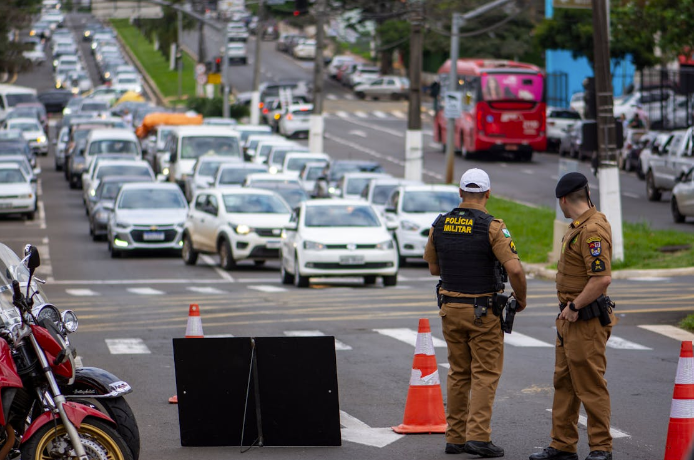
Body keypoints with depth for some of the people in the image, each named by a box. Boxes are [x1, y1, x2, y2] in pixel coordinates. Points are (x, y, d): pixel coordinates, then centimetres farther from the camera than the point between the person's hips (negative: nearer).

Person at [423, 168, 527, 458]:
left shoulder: (440, 225, 2)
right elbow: (514, 269, -21)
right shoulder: (492, 227, -14)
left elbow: (434, 268, 13)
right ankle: (478, 436, -9)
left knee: (459, 374, 13)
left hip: (450, 308, 5)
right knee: (485, 374, 0)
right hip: (483, 311, -5)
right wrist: (521, 298, -4)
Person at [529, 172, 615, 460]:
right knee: (564, 383, 14)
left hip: (586, 320, -11)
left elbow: (602, 278, -28)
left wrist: (574, 307, -19)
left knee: (591, 385, -5)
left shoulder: (592, 231, -20)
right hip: (570, 318, 11)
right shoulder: (578, 227, 14)